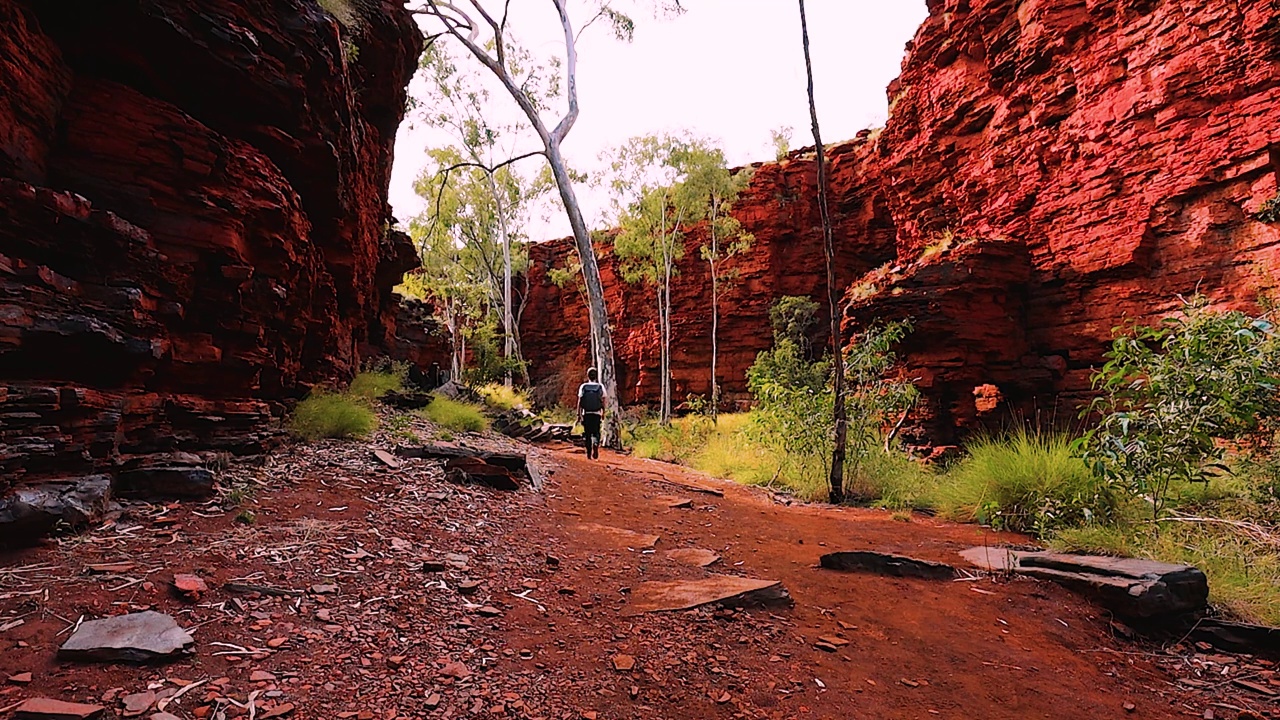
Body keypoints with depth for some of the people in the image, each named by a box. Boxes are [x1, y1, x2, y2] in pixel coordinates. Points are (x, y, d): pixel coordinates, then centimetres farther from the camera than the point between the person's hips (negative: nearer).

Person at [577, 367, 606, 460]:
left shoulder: (583, 386, -1)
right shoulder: (600, 387, -1)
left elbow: (579, 402, -3)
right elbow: (603, 402, -1)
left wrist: (578, 414, 1)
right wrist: (603, 413, 11)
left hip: (586, 414, 1)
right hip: (597, 414, 0)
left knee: (587, 433, 12)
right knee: (596, 432, 8)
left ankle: (588, 453, 14)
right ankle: (596, 444, -22)